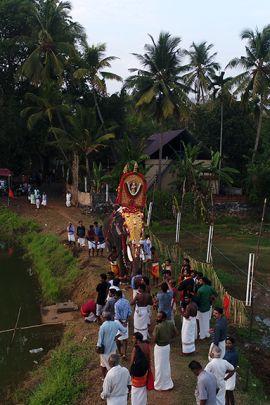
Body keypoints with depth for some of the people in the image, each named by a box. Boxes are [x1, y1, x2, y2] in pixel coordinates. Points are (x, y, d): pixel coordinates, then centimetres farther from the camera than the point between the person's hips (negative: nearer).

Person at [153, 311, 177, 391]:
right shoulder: (171, 323, -10)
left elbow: (154, 340, -22)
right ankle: (167, 383, 40)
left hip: (159, 347, -6)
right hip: (167, 346, 7)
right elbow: (175, 333, 3)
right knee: (166, 365, 24)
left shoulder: (158, 327, -29)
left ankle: (159, 385, 27)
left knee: (159, 366, 11)